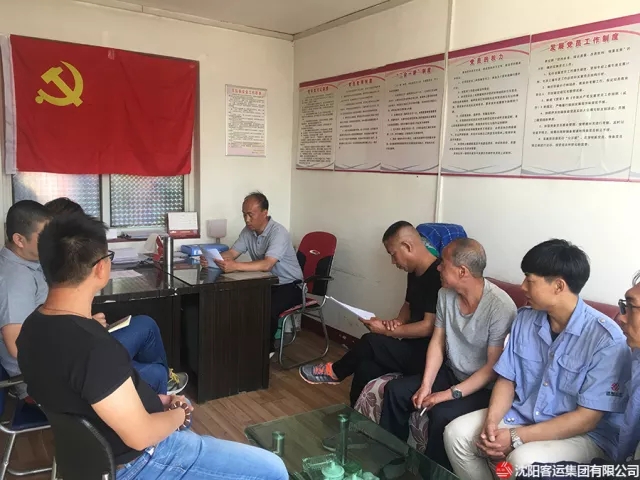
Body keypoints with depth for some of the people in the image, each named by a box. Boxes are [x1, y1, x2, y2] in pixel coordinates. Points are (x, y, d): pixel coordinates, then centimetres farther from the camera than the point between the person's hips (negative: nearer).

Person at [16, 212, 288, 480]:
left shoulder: (34, 327, -4)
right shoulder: (93, 347, -35)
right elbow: (140, 435, -28)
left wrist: (154, 400, 5)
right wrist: (178, 415, -8)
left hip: (97, 447, 10)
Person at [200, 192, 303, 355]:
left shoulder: (278, 233, -26)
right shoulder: (248, 231, -2)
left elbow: (266, 265, -38)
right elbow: (231, 253, -6)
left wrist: (235, 266, -50)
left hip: (289, 286, -7)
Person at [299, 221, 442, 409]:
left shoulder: (437, 275, -20)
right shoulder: (414, 272, 8)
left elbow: (428, 327, -22)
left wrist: (386, 331, -16)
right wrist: (397, 322, -1)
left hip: (428, 355, -8)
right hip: (412, 348, 8)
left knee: (371, 342, -18)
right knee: (366, 367, -13)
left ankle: (335, 372, 8)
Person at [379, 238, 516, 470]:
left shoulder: (501, 307, -26)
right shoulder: (445, 294, -4)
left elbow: (493, 367, -23)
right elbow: (437, 343, 2)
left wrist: (451, 394, -24)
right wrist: (425, 386, -9)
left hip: (485, 387, -7)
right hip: (451, 373, 7)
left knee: (442, 414, -30)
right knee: (395, 390, -3)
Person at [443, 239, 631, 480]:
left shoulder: (606, 338, -21)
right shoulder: (525, 319, -2)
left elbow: (587, 418, -21)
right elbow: (507, 379, 3)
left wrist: (517, 437, -24)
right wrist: (491, 421, -17)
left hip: (585, 434, -6)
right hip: (523, 416, 6)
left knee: (523, 460, -33)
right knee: (456, 433, -9)